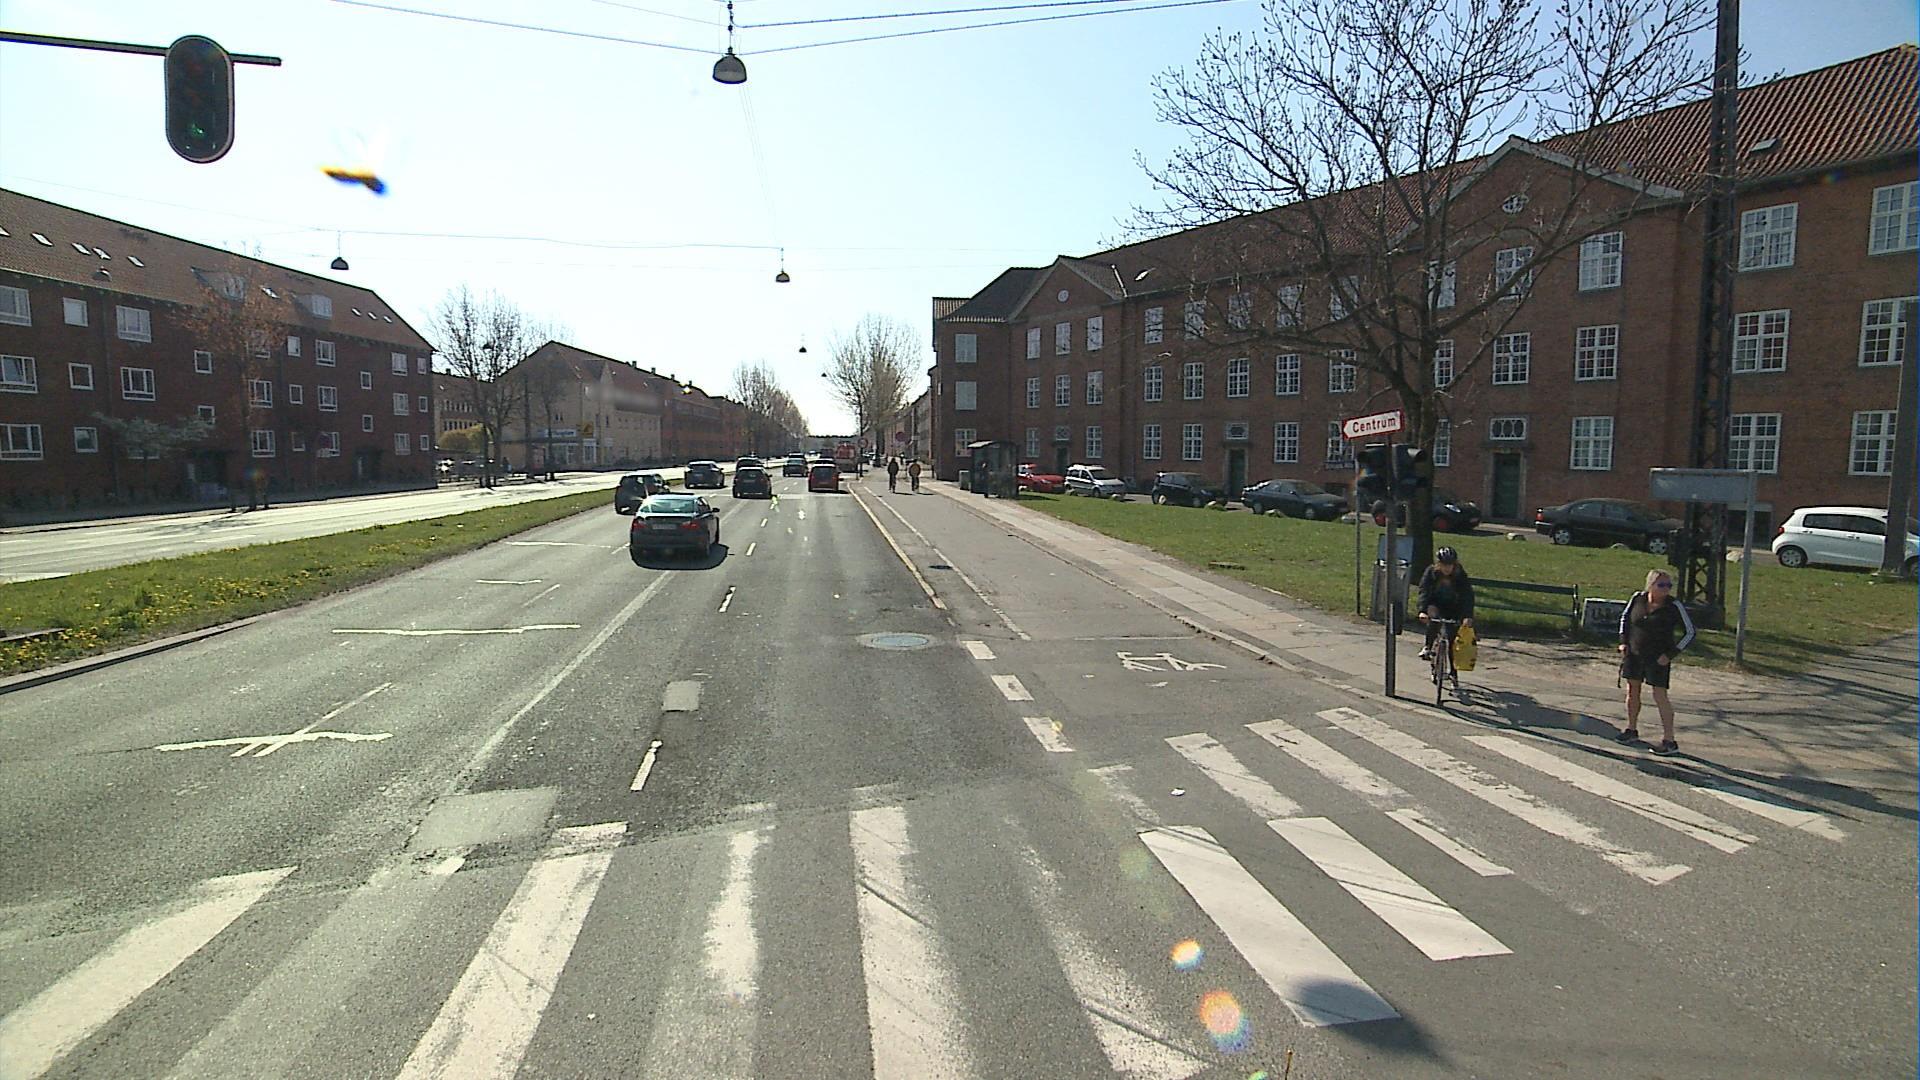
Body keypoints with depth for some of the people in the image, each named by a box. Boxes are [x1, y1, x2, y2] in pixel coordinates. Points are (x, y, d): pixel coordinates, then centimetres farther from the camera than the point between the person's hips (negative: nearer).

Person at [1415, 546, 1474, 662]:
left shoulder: (1461, 575, -20)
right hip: (1435, 605, -1)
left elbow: (1468, 596, -28)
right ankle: (1428, 647, -22)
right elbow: (1424, 592, -29)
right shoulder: (1431, 572, -20)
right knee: (1434, 618, -33)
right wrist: (1422, 611, -45)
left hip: (1453, 608, 1)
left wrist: (1468, 616, -44)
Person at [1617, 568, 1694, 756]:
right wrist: (1623, 641, 6)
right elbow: (1625, 617, 13)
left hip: (1658, 658, -4)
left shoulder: (1674, 606, -15)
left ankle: (1669, 741, -1)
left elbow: (1689, 632, -7)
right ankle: (1631, 730, 28)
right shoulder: (1638, 598, -5)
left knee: (1660, 695, -7)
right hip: (1633, 653, 4)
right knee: (1632, 691, 12)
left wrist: (1670, 654, -12)